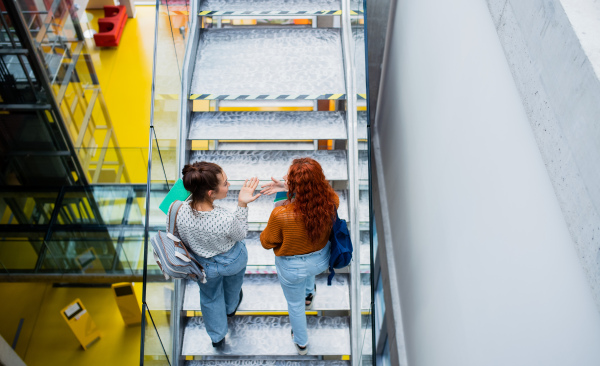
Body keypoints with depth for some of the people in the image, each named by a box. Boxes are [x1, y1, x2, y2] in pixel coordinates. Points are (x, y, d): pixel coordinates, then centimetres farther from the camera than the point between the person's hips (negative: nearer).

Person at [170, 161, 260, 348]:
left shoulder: (179, 212, -34)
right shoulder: (226, 220, -43)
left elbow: (182, 240, -12)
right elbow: (240, 235, -18)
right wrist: (242, 204, -26)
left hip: (204, 265, 2)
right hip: (233, 261, -1)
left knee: (210, 297, 33)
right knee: (232, 287, 37)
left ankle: (217, 337, 57)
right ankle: (231, 307, 72)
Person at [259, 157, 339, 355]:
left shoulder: (281, 215, -40)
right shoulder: (331, 202, -29)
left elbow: (267, 242, -18)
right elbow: (320, 188, -1)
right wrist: (288, 188, -9)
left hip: (293, 268, -3)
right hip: (321, 260, 4)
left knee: (296, 305, 28)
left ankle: (301, 343, 56)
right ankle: (309, 294, 72)